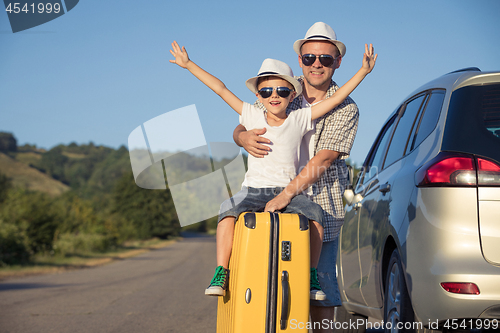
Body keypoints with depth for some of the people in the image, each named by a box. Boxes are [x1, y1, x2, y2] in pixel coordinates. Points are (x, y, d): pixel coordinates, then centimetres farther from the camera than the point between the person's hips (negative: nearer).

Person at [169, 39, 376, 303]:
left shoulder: (299, 119, 4)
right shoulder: (252, 116, 6)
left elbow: (336, 98, 0)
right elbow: (220, 88, 6)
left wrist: (363, 71, -6)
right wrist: (188, 64, 6)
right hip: (254, 190, 0)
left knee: (314, 215, -25)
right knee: (229, 212, -28)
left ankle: (311, 276, -11)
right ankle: (220, 275, -23)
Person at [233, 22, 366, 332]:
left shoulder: (345, 109, -3)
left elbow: (323, 159, -14)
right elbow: (240, 129, 9)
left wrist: (286, 194, -24)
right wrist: (245, 137, -17)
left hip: (322, 206, -2)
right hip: (276, 202, 2)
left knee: (321, 284, -1)